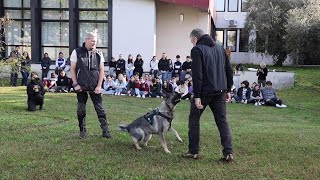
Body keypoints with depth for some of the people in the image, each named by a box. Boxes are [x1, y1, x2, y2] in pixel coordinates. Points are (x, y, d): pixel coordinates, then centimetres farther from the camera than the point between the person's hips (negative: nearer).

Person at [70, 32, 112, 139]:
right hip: (81, 87, -1)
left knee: (100, 109, 0)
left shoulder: (98, 54, 4)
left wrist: (99, 86, -3)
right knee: (81, 110, 5)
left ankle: (105, 131, 5)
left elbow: (101, 70, 5)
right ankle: (82, 131, 18)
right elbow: (73, 69, 2)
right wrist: (75, 84, -5)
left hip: (95, 87, 1)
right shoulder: (77, 52, 0)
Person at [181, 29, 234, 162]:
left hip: (204, 91, -6)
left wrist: (197, 96, -15)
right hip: (220, 91, 6)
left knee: (194, 119, 9)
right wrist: (228, 90, 17)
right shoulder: (220, 48, 15)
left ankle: (193, 151, 12)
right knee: (222, 121, 8)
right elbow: (229, 70, 14)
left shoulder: (197, 50, -7)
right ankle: (228, 153, 1)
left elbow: (197, 74, -15)